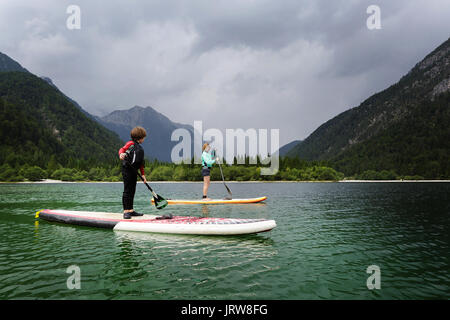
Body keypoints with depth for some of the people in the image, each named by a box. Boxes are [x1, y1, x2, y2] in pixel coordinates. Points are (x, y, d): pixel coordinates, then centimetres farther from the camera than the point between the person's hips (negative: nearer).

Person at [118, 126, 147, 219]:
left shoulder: (140, 147, 24)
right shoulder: (131, 143, 0)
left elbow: (140, 163, 23)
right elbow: (122, 149, -14)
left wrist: (143, 174, 20)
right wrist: (121, 154, -37)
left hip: (134, 171, 9)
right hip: (127, 170, -9)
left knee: (132, 191, 11)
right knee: (127, 190, -7)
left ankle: (131, 210, 17)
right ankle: (126, 211, -5)